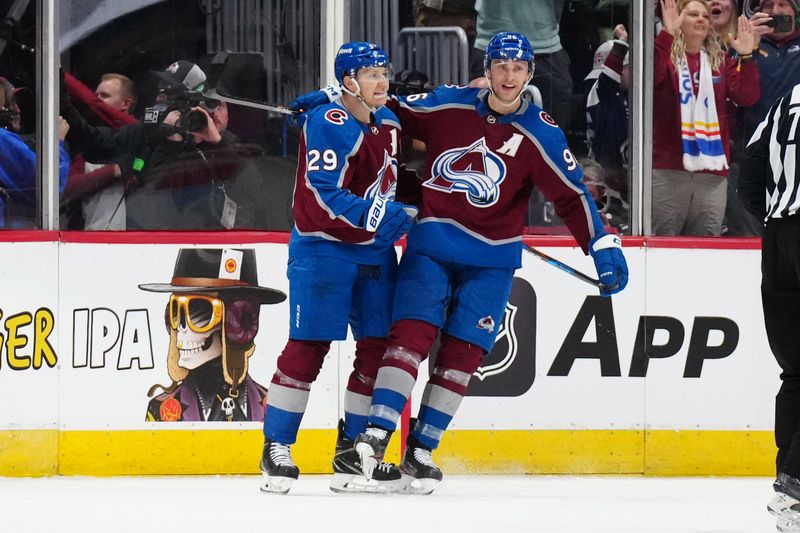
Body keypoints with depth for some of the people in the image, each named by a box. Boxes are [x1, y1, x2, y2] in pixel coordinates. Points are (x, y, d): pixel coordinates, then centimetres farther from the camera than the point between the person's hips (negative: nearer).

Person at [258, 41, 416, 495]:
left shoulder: (389, 125, 11)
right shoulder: (328, 124, -15)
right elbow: (324, 196, -22)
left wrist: (396, 219, 12)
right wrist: (385, 217, -23)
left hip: (374, 250, 8)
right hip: (322, 248, -8)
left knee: (378, 348, 4)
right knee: (309, 346, -8)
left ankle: (353, 450, 12)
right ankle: (277, 449, 0)